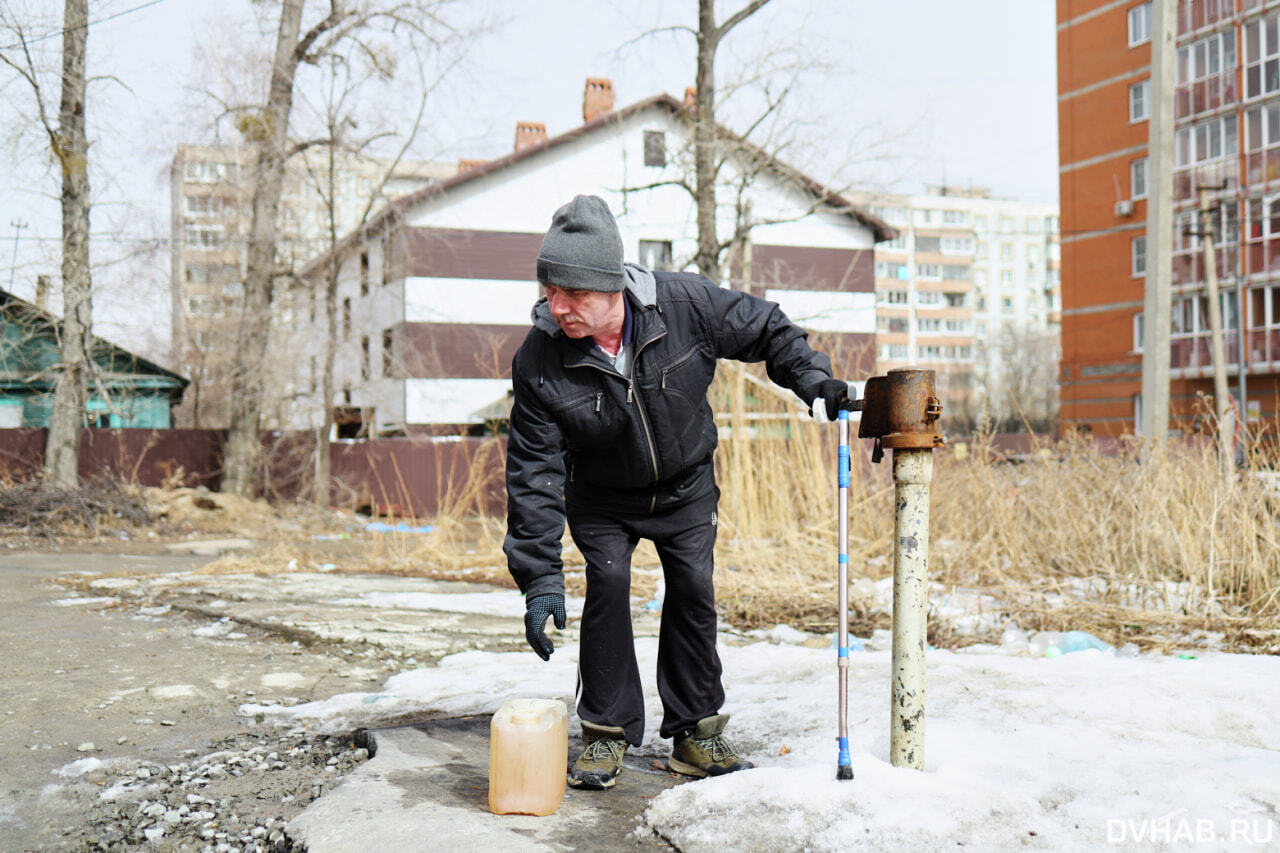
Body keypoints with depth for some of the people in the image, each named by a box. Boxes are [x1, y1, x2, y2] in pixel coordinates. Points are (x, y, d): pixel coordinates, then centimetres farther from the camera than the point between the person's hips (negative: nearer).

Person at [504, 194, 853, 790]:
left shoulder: (686, 305, -26)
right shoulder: (539, 361, -26)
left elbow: (764, 328, -5)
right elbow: (534, 473, -23)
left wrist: (812, 379, -16)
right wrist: (539, 576, -28)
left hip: (686, 488, 1)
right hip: (600, 499, -1)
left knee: (694, 590, -5)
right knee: (608, 585, -16)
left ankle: (696, 733, 10)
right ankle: (606, 733, -1)